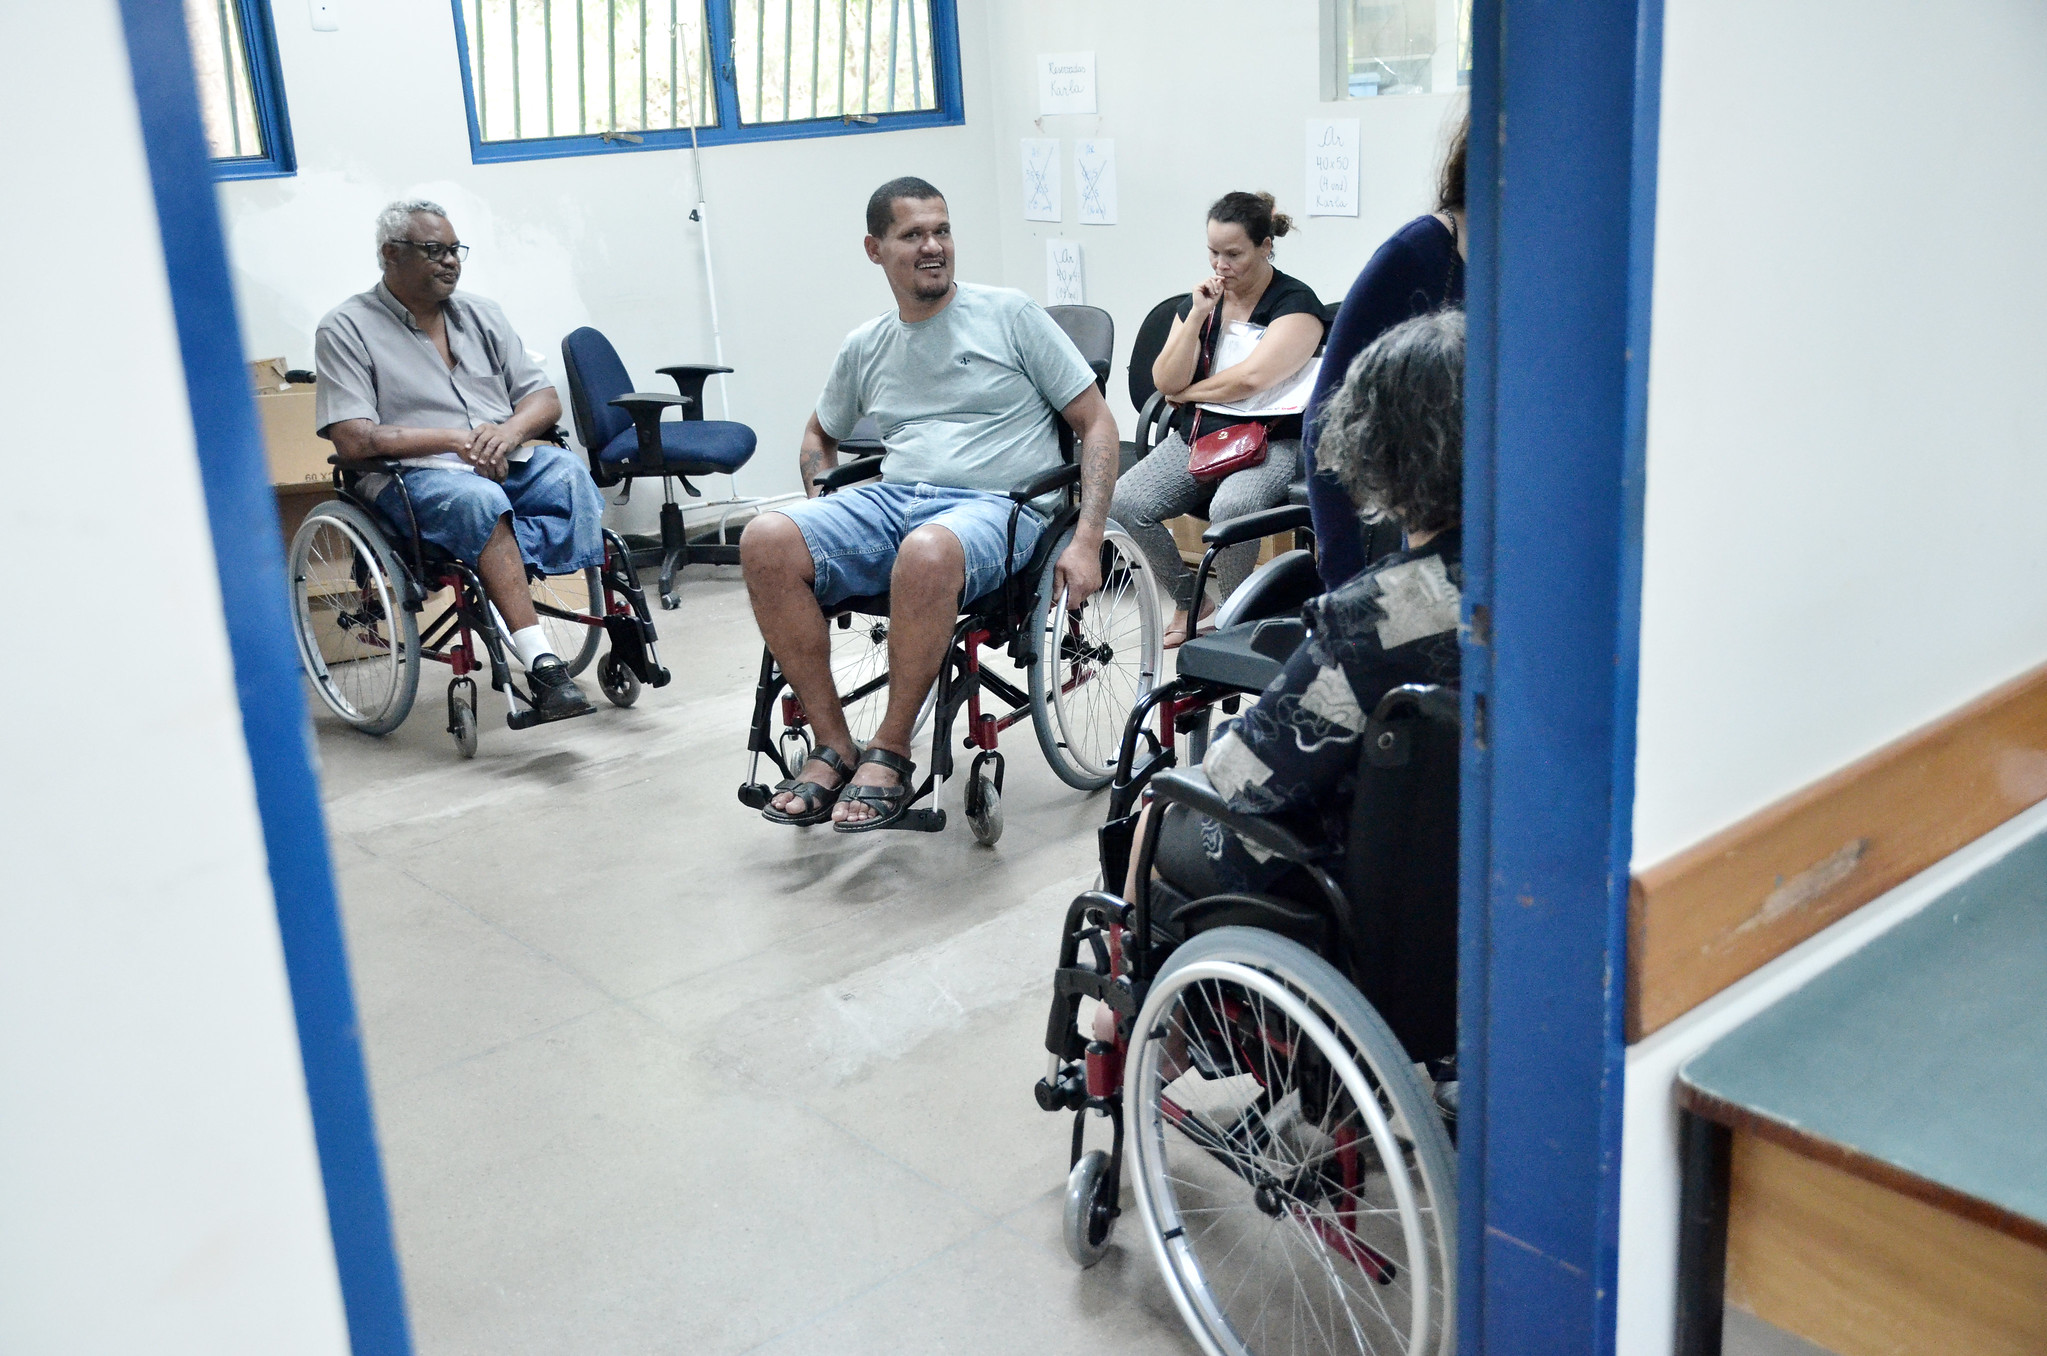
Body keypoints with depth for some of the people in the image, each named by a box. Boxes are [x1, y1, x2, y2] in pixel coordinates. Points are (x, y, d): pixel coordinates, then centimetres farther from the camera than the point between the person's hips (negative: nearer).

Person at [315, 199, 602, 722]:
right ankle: (540, 664, -44)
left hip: (508, 462, 5)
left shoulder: (481, 315, 18)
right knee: (477, 500, -38)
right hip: (412, 477, -4)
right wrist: (456, 438, -14)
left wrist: (510, 430, -11)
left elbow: (545, 398, 13)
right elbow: (353, 441, -9)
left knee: (569, 474, -29)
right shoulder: (345, 328, 2)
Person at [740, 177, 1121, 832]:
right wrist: (822, 507, 12)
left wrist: (1087, 542, -8)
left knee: (927, 552, -41)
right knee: (765, 541, -24)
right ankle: (833, 746, -16)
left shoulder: (1009, 314, 5)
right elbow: (820, 435, 35)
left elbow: (1097, 422, 4)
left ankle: (889, 753, -23)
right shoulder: (864, 348, 18)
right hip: (891, 499, 5)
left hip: (994, 504, -4)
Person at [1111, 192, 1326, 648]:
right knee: (1123, 503, -21)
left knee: (1230, 508, -38)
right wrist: (1197, 317, -4)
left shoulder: (1295, 301, -3)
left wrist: (1188, 392, -1)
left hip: (1270, 443, -5)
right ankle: (1190, 600, 2)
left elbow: (1254, 377, -17)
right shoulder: (1201, 300, 15)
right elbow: (1165, 382, 6)